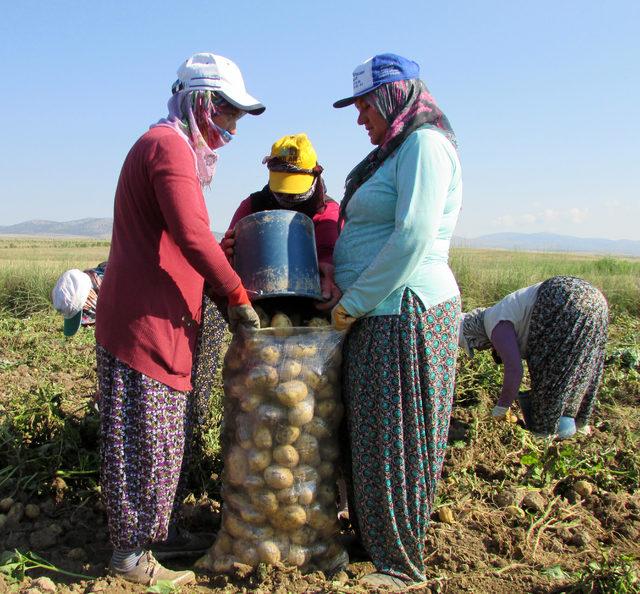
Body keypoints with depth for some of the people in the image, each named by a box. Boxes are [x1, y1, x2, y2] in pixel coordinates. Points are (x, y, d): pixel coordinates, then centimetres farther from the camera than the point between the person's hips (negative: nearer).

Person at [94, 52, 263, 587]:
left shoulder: (174, 148, 21)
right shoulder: (169, 146, -13)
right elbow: (194, 238, -24)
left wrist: (222, 294, 16)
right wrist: (238, 297, -15)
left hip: (159, 321, 10)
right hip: (146, 322, -10)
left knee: (161, 438, 17)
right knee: (147, 442, -1)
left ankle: (140, 535, 31)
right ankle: (132, 554, 13)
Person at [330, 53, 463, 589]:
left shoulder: (424, 144, -11)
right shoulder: (394, 151, 20)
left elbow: (413, 238, -22)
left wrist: (353, 304, -16)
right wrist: (348, 301, 10)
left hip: (406, 313, -9)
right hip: (377, 315, 9)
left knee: (395, 441, 1)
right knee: (369, 435, 16)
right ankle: (370, 536, 31)